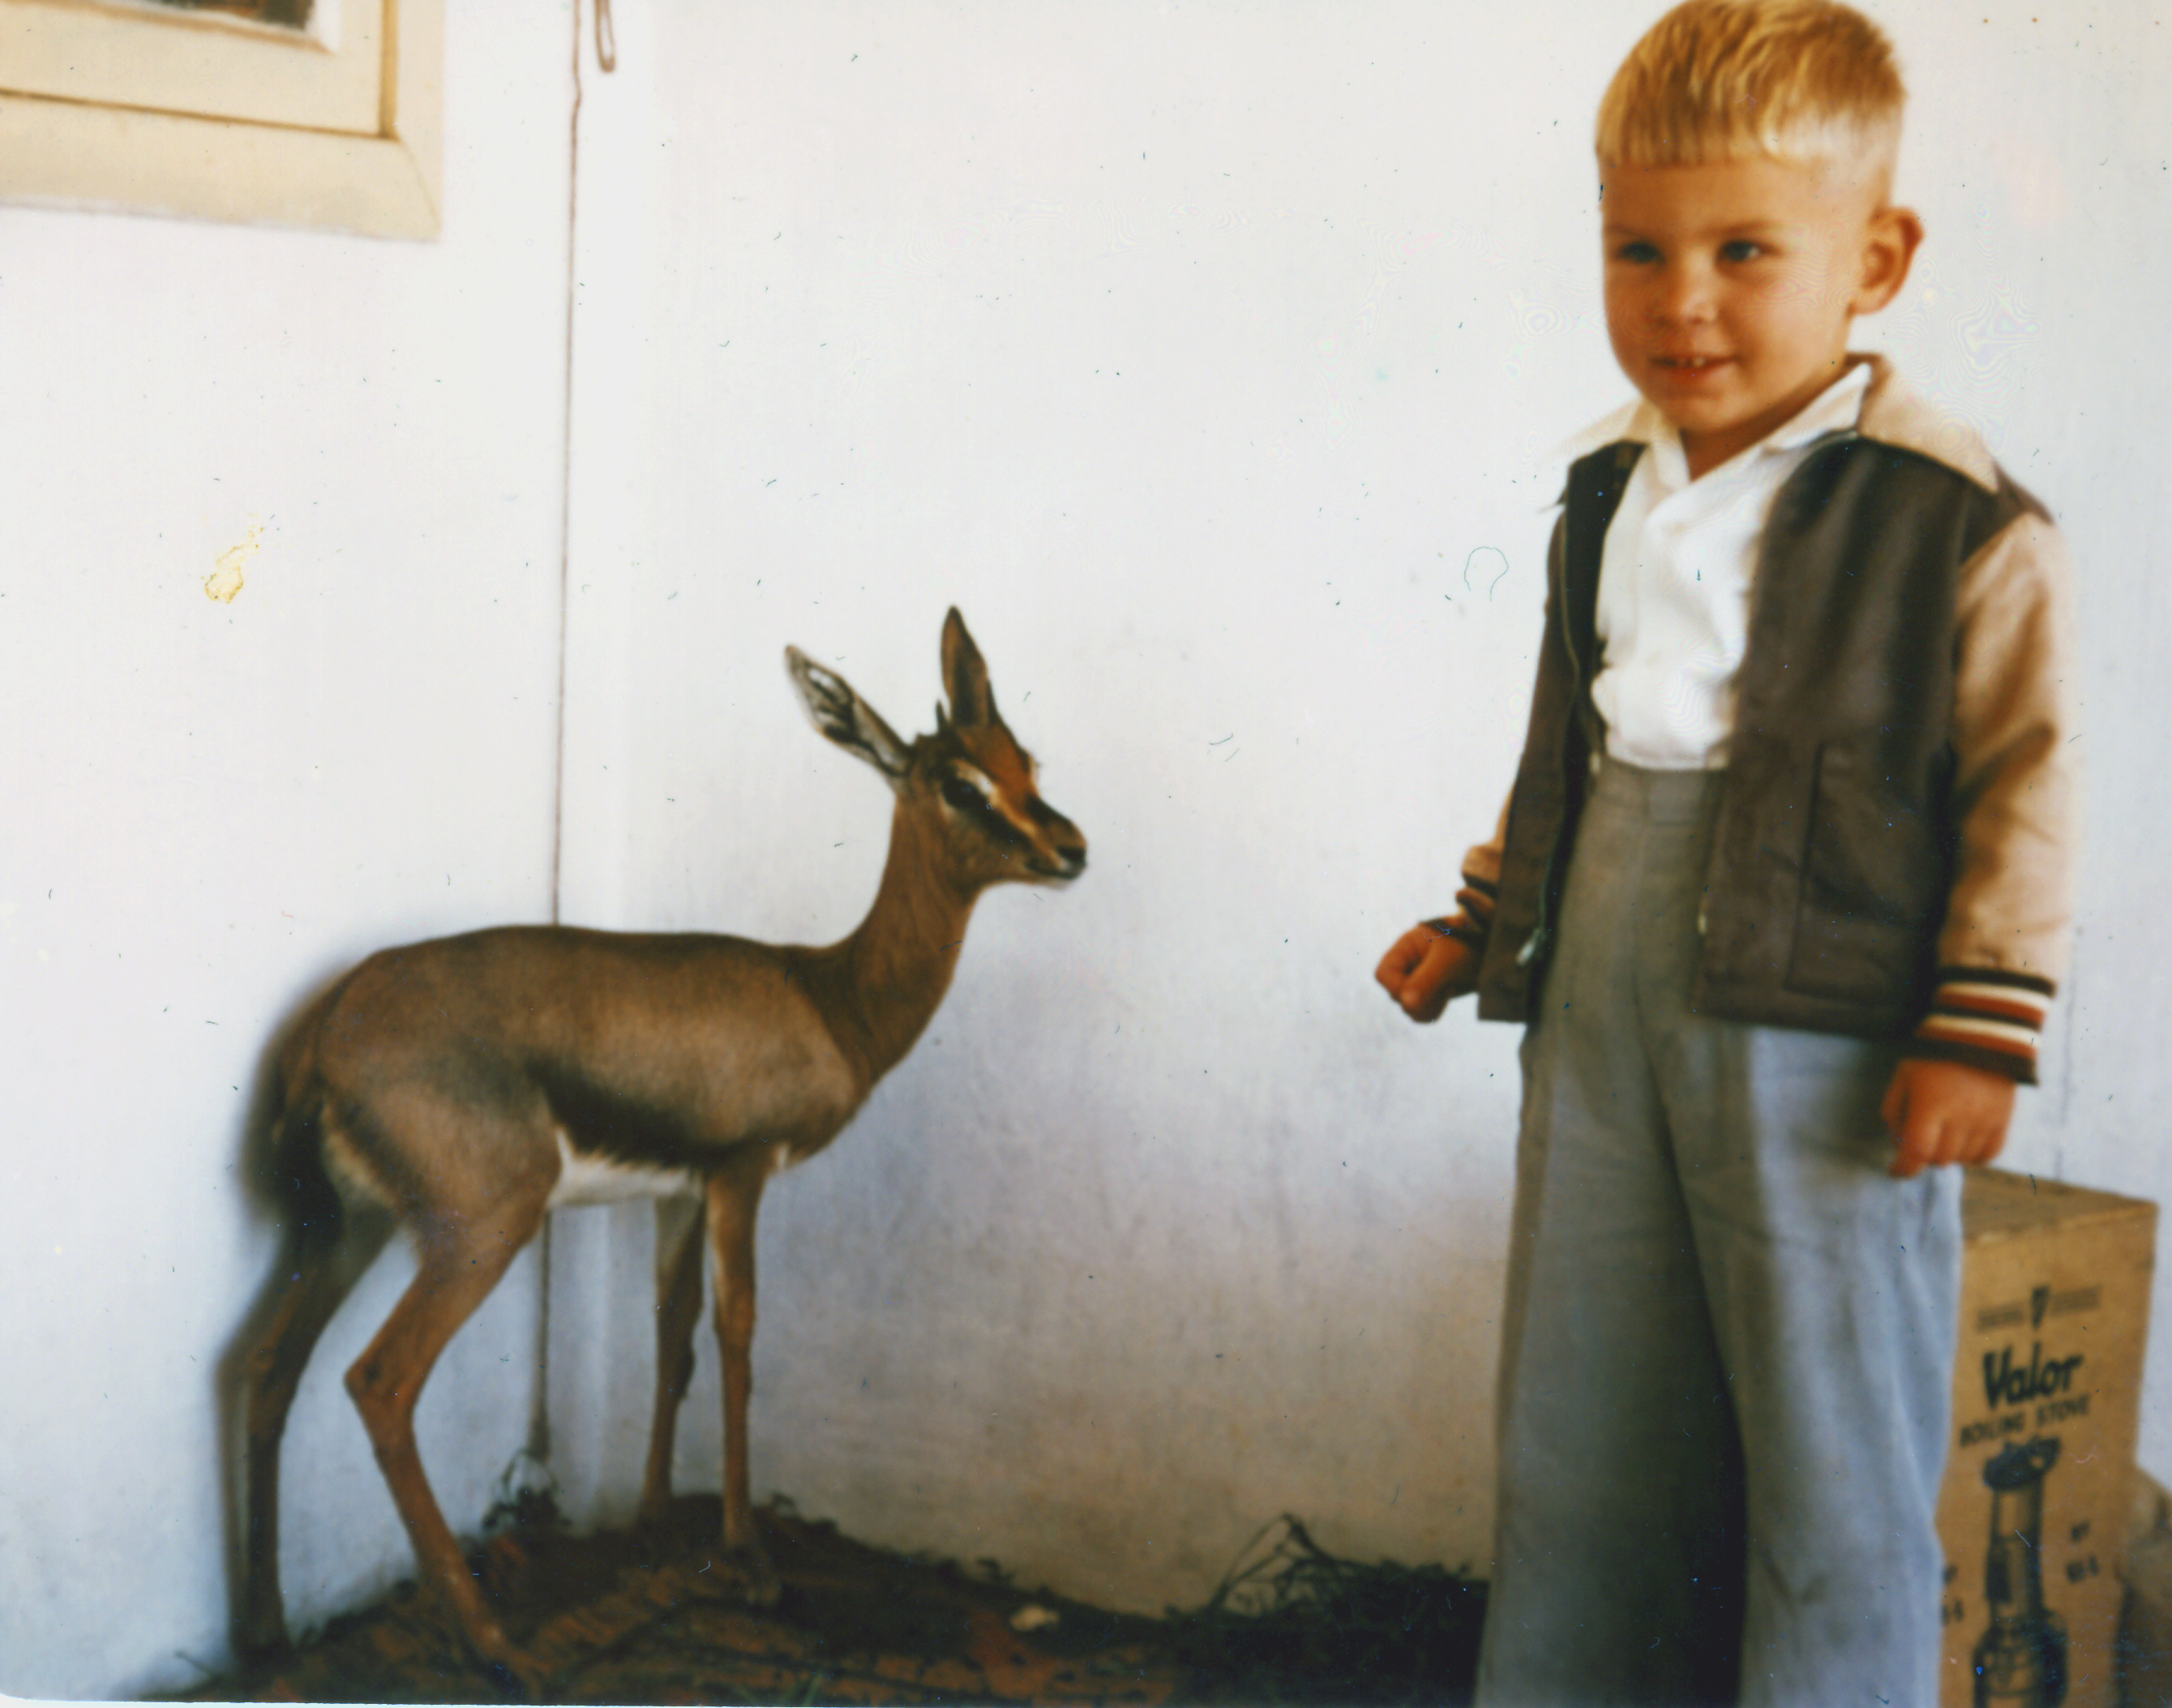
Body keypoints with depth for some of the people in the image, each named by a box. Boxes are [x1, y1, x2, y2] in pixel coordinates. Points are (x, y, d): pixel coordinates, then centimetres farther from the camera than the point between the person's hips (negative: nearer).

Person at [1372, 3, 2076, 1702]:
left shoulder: (1957, 519, -10)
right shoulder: (1610, 494, 10)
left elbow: (2024, 783, -8)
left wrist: (1978, 1028, -12)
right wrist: (1481, 919, 20)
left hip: (1817, 1019, -6)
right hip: (1603, 999, 6)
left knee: (1829, 1440, 2)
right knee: (1579, 1424, 14)